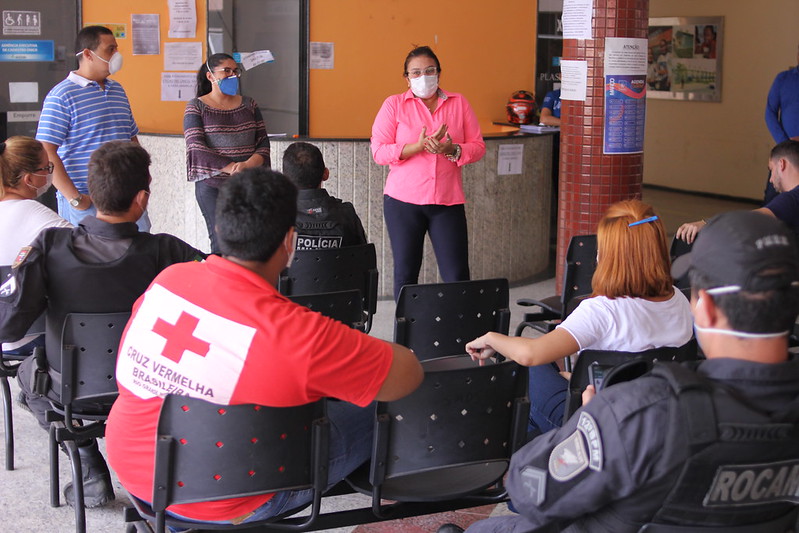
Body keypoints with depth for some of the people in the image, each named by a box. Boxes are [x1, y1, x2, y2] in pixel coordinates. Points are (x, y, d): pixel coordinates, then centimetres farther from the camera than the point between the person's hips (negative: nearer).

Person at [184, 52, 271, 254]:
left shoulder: (248, 104, 13)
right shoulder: (196, 107, 2)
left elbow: (263, 143, 8)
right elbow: (197, 149, -9)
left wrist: (248, 165, -14)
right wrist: (233, 168, -17)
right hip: (212, 186, -3)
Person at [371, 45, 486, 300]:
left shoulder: (459, 103, 10)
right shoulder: (394, 105, 4)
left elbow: (478, 146, 7)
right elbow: (379, 151, -4)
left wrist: (452, 150, -13)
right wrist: (419, 146, -17)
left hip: (448, 202, 1)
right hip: (403, 202, -1)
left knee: (457, 276, -5)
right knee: (405, 273, 4)